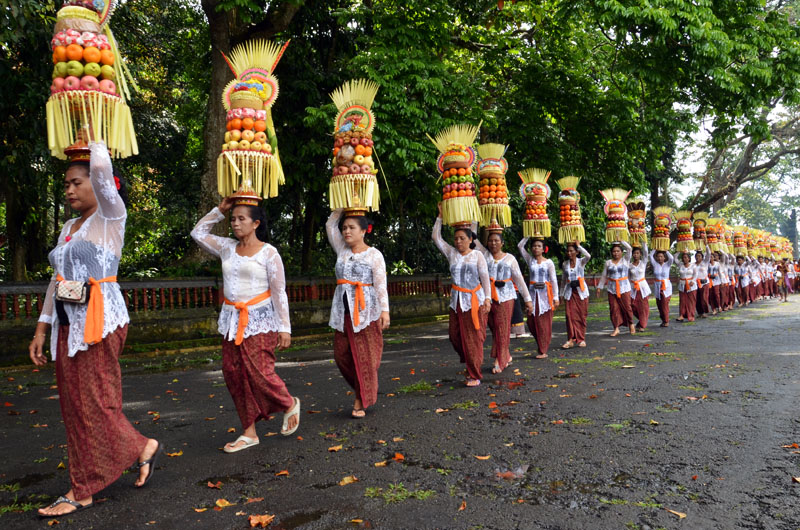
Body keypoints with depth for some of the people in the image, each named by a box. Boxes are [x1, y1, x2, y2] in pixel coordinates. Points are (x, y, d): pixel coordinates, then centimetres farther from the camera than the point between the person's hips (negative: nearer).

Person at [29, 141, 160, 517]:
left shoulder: (111, 216, -4)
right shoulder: (68, 227, 16)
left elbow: (101, 166, -21)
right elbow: (57, 279, 17)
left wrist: (95, 141, -2)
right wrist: (41, 328, 15)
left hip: (100, 322, -7)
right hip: (67, 325, 8)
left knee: (94, 404, -5)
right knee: (74, 406, 9)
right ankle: (83, 488, 20)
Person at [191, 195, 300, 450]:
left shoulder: (268, 253, -6)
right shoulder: (227, 247, 9)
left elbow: (279, 292, -7)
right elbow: (198, 233, 17)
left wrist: (284, 327, -10)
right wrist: (219, 210, 8)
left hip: (259, 320, -6)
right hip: (232, 321, 6)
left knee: (259, 372, -12)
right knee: (233, 372, 3)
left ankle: (290, 405, 18)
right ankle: (249, 432, 13)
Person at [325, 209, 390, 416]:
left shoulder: (374, 255, -2)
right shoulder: (342, 250, 12)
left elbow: (381, 285, -7)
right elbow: (330, 225, 14)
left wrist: (385, 310, -15)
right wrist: (341, 208, 6)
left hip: (366, 311, -5)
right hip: (343, 311, 5)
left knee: (364, 356, -2)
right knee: (342, 354, 5)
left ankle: (361, 401, 7)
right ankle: (364, 389, 26)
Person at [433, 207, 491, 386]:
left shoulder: (477, 255, 1)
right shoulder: (451, 254, 9)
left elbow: (485, 278, -3)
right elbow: (436, 238, 8)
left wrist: (487, 299, -12)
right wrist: (440, 216, 5)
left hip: (474, 301, -4)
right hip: (456, 301, 4)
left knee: (473, 338, -3)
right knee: (455, 336, 4)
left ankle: (474, 376, 5)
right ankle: (469, 362, 30)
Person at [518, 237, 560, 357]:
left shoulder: (548, 262, 1)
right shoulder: (530, 260, 9)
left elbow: (554, 280, -2)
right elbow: (520, 246, 4)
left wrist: (556, 297, -8)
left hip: (546, 293, -3)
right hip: (533, 293, 3)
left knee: (544, 322, -1)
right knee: (531, 321, 1)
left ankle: (543, 351, 5)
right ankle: (541, 345, 23)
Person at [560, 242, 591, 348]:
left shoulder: (581, 262, -1)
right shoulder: (565, 264, 8)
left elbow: (588, 256, -25)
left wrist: (579, 245, -16)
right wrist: (562, 293, 14)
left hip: (581, 291, -2)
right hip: (570, 292, 2)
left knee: (581, 315, 1)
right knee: (570, 315, -7)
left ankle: (581, 339, 12)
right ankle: (571, 340, -5)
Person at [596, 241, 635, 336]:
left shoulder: (625, 260, 4)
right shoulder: (608, 262, 9)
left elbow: (629, 248, -11)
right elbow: (604, 276, 13)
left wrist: (620, 241, -5)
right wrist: (599, 287, 10)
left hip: (624, 288, -2)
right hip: (612, 289, 2)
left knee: (627, 306, -2)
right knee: (613, 308, -2)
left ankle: (631, 324, 21)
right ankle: (616, 328, 4)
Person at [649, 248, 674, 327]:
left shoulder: (667, 264, 1)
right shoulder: (655, 265, 5)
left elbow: (671, 258, -16)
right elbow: (651, 256, -3)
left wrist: (665, 251, -5)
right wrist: (655, 249, 5)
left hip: (666, 286, -2)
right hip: (657, 286, 3)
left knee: (665, 304, -7)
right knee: (659, 304, 4)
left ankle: (666, 321, 2)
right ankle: (663, 320, 16)